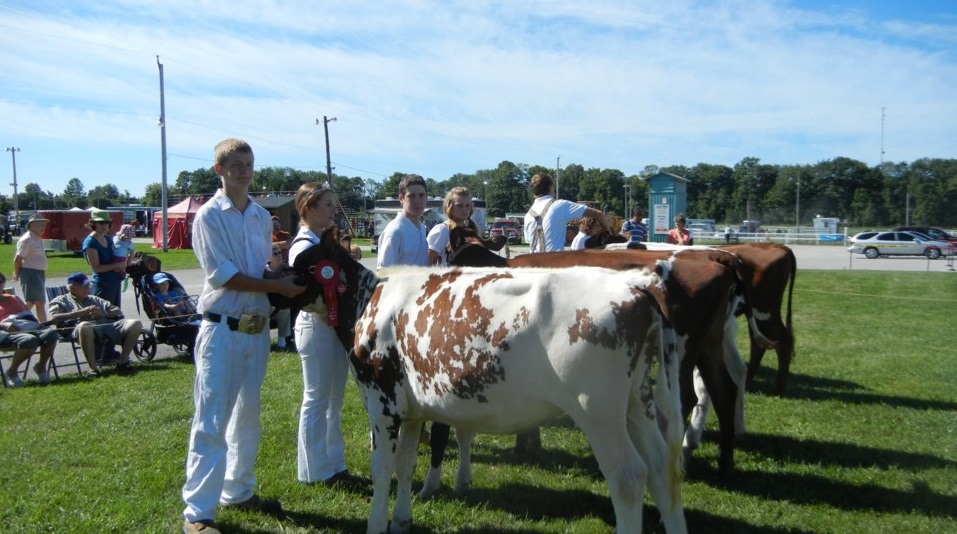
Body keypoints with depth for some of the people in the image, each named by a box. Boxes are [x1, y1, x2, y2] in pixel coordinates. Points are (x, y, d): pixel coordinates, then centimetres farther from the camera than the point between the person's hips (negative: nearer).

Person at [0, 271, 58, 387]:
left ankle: (41, 366, -8)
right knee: (29, 340, -40)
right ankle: (11, 373, -16)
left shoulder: (13, 298, 37)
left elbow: (28, 313, 31)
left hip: (30, 327, 5)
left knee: (51, 333, -31)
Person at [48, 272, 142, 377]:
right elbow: (54, 318, 3)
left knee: (136, 323, -20)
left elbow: (118, 311, 28)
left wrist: (103, 313, 6)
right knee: (84, 326, -43)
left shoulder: (94, 299, 37)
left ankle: (123, 361, -15)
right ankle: (93, 367, -32)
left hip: (108, 325, 5)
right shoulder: (62, 300, 24)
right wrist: (81, 313, -3)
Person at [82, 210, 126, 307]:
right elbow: (96, 268, -17)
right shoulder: (90, 242, -11)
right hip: (103, 285, -8)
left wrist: (122, 266, 3)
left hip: (116, 283, 8)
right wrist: (116, 265, -17)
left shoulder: (108, 238, 11)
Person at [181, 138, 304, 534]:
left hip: (257, 327, 6)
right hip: (222, 327, -6)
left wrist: (285, 275, -6)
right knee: (211, 420, -3)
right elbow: (222, 275, -14)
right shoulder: (209, 215, -6)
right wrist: (277, 286, -15)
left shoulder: (262, 217, 10)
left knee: (248, 415, 15)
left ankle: (238, 492, 29)